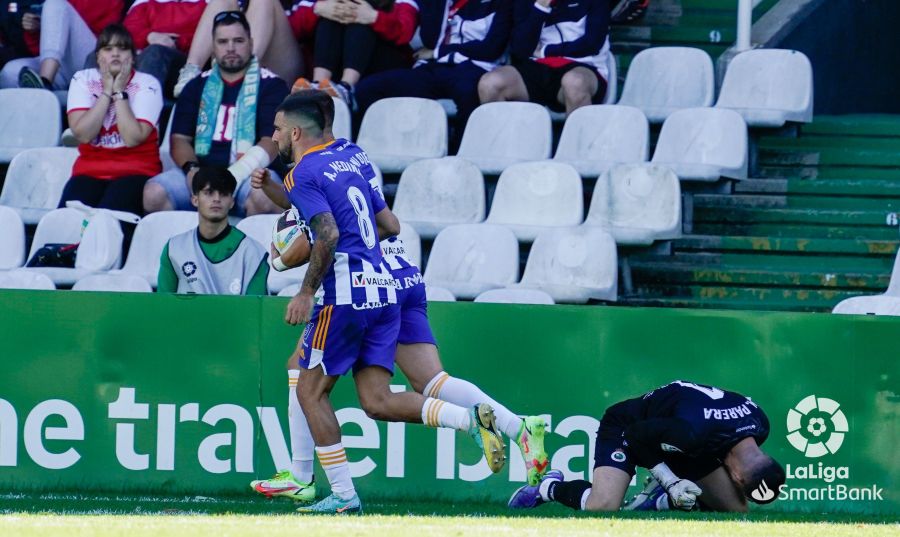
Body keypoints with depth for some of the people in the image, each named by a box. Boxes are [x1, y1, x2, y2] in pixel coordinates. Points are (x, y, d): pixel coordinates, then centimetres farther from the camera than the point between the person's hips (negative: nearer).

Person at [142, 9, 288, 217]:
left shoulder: (271, 85, 7)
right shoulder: (198, 87, 20)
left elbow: (272, 142, -4)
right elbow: (180, 139, 14)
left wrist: (235, 175, -20)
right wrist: (191, 169, -10)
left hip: (251, 174, -3)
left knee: (264, 197, -39)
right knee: (154, 194, -26)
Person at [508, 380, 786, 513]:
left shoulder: (759, 425, -21)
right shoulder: (692, 431, -44)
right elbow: (638, 436, -26)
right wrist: (671, 482, -26)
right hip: (628, 427, -7)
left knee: (736, 508, -8)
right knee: (603, 506, -31)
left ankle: (655, 503, 11)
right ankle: (550, 488, 1)